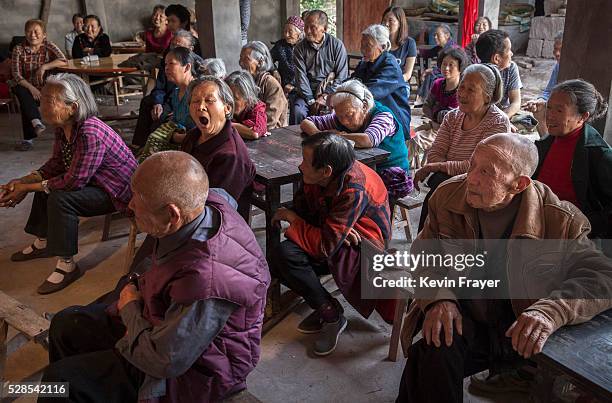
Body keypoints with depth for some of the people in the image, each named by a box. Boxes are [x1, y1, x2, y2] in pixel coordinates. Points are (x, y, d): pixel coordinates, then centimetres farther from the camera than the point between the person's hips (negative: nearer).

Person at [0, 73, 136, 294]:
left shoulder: (90, 134, -32)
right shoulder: (63, 127, -3)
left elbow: (73, 182, -31)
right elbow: (56, 163, 9)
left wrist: (28, 188, -20)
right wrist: (24, 181, -5)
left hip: (117, 191, -10)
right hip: (93, 182, 10)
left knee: (60, 199, -27)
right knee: (45, 186, 17)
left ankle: (67, 265, -11)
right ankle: (43, 243, 33)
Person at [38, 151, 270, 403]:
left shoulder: (204, 280, -42)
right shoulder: (209, 201, -16)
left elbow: (163, 362, -31)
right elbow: (227, 197, 12)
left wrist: (130, 308, -12)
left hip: (187, 370, -9)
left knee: (61, 379, -10)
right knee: (65, 324, 15)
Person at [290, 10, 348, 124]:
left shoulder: (337, 45, 1)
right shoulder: (300, 48, 5)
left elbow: (342, 76, -2)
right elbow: (301, 77, -3)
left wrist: (325, 96, -12)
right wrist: (311, 101, -14)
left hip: (331, 92, -1)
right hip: (307, 92, 1)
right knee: (297, 110, -28)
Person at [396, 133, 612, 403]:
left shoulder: (559, 220, -12)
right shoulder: (448, 196, -4)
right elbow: (424, 257, 2)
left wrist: (553, 311, -30)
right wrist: (439, 298, -18)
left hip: (519, 332, -1)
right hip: (462, 318, 2)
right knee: (434, 352, -31)